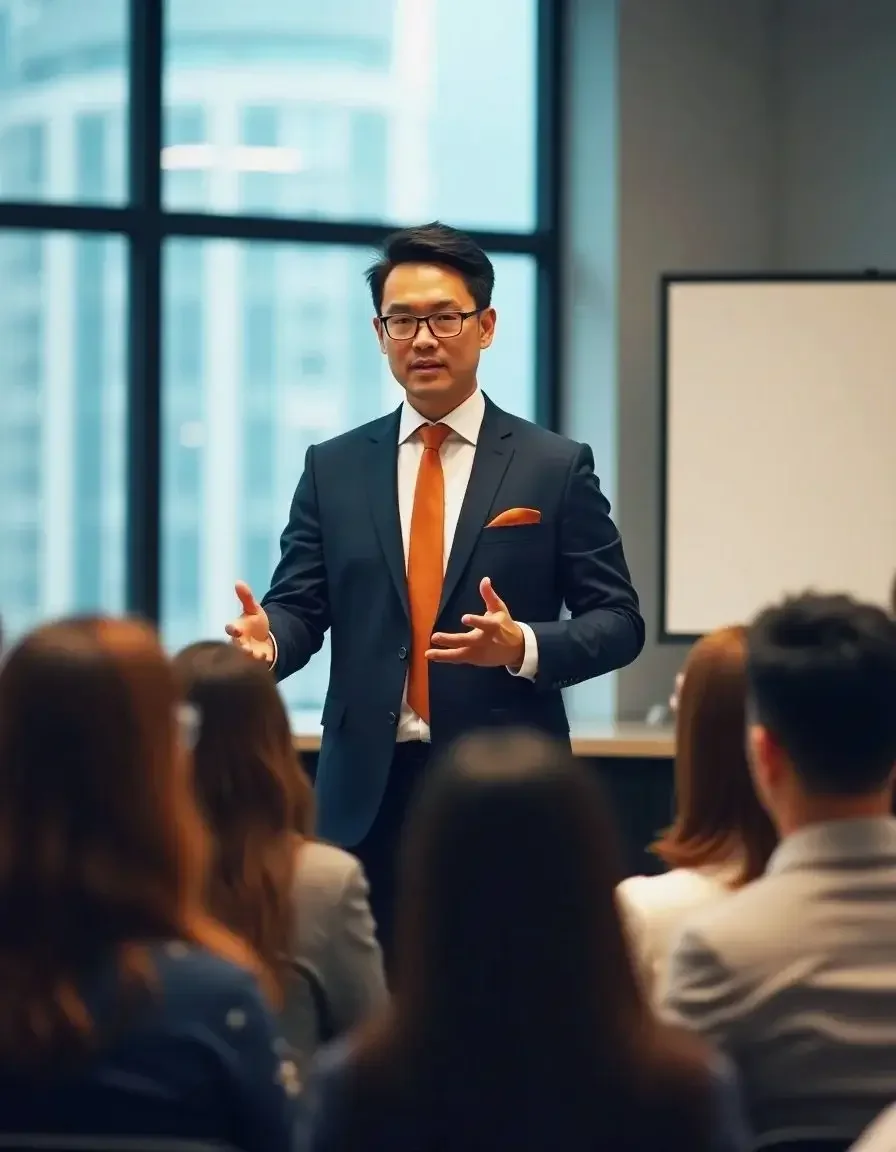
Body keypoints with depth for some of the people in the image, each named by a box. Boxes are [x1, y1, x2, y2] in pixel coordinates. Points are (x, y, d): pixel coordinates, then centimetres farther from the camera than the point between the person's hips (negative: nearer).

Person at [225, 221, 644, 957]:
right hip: (367, 792, 2)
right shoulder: (333, 468, 10)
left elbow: (618, 621, 1)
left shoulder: (556, 467, 3)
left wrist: (524, 646, -18)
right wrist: (269, 639, -17)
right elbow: (300, 606, 6)